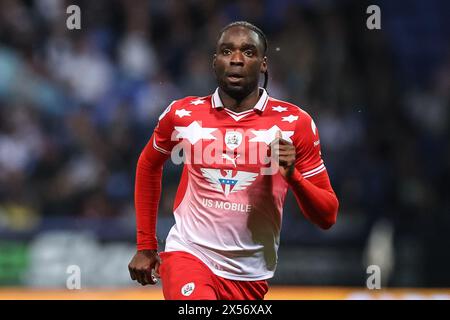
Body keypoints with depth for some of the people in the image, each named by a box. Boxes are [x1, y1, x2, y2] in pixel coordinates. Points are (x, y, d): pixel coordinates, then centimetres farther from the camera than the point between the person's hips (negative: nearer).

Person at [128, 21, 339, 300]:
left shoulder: (293, 123, -2)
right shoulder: (183, 114, 0)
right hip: (189, 255, -2)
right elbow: (149, 165, 21)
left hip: (250, 277, 2)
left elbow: (327, 217, 0)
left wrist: (292, 176, -19)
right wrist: (146, 245, 21)